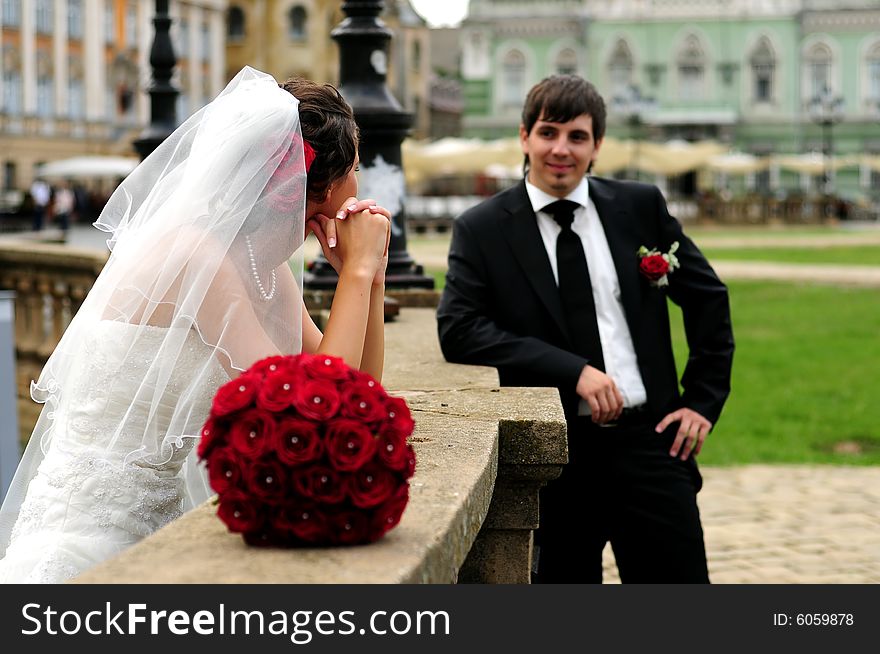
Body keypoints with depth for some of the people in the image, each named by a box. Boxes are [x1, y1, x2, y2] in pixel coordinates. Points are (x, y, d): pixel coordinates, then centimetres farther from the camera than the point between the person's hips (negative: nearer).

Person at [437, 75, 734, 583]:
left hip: (649, 442, 2)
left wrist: (704, 402, 6)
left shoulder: (641, 206, 7)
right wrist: (573, 370, -18)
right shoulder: (482, 230, 0)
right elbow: (459, 330, -12)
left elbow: (708, 299, 14)